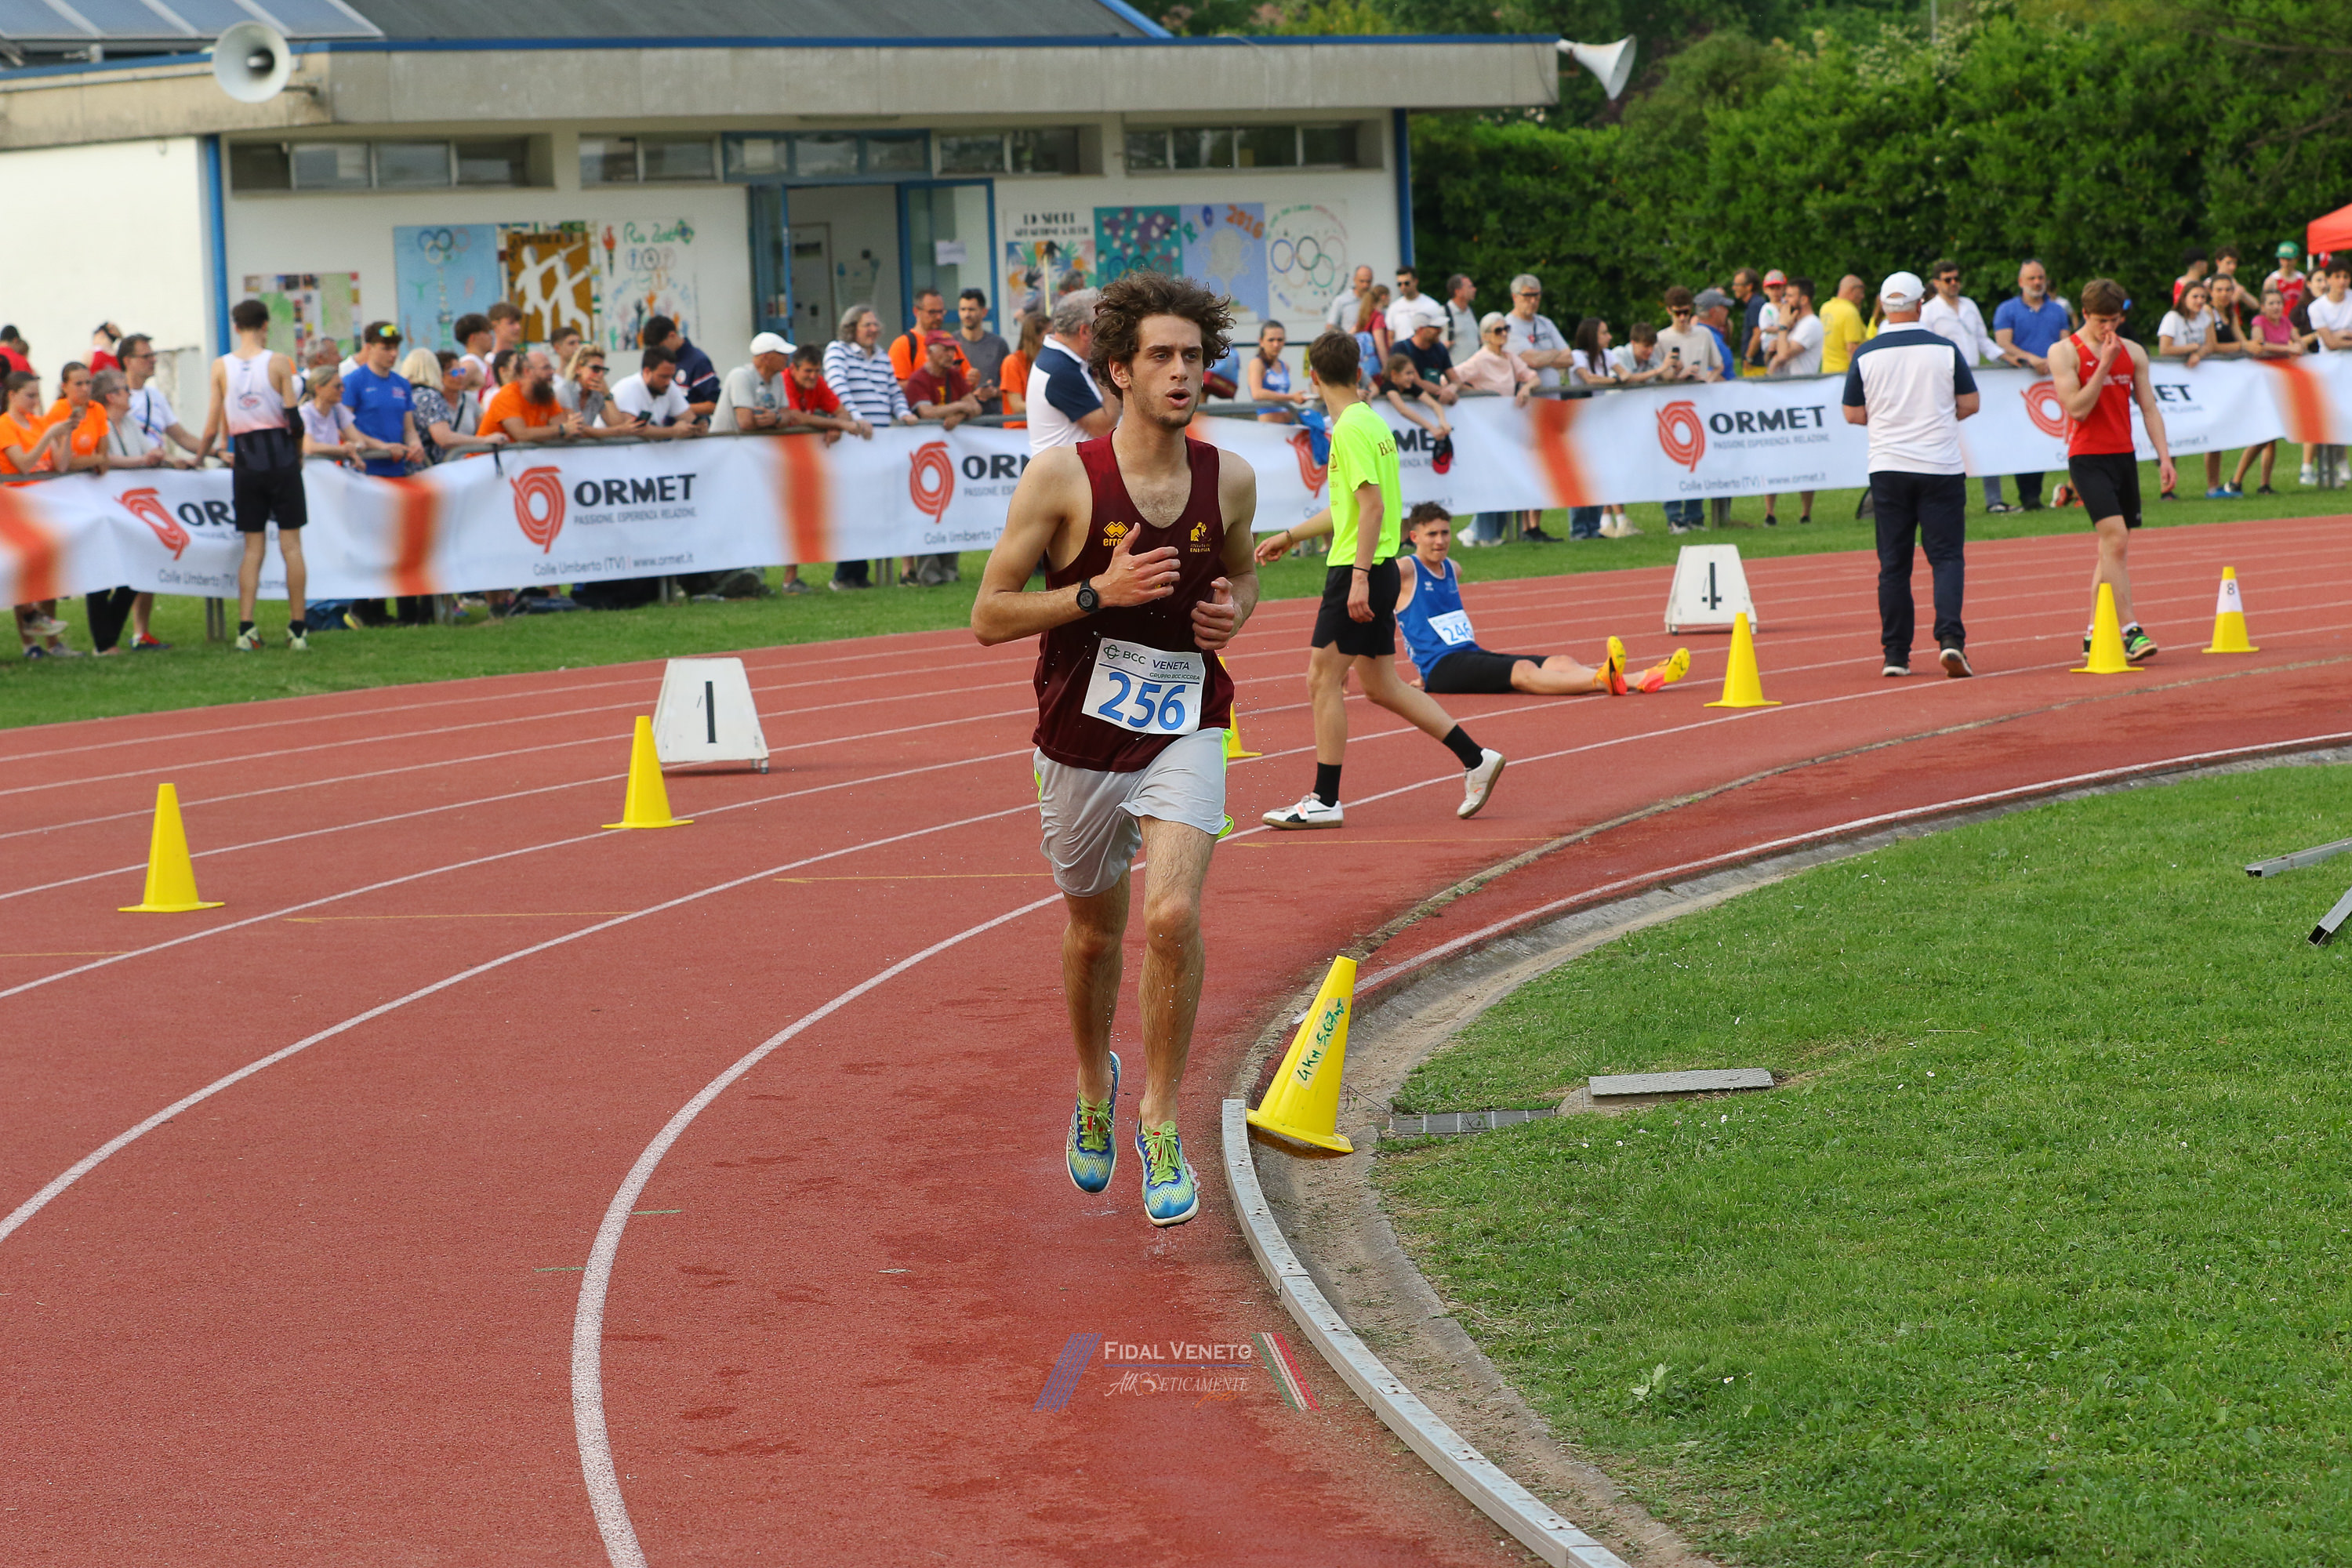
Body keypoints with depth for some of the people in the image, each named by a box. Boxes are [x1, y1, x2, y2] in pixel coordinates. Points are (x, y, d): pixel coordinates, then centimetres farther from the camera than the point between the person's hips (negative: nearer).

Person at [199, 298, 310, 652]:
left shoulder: (221, 367, 0)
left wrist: (197, 458, 18)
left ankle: (246, 628, -2)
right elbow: (294, 418, -6)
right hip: (281, 457, -2)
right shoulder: (279, 363, -5)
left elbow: (213, 427, 1)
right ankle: (297, 628, 2)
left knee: (253, 546, 6)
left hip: (246, 460, 2)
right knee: (291, 544, 3)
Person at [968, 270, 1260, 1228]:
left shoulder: (1229, 480, -2)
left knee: (1174, 915, -21)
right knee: (1093, 934, 16)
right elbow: (988, 618, -10)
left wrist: (1234, 611, -4)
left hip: (1187, 729, 1)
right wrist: (1099, 592, -22)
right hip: (1082, 732, 0)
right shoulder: (1062, 476, -12)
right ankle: (1095, 1090, 45)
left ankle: (1160, 1122, -5)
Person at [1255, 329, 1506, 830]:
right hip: (1380, 570, 9)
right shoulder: (1371, 422, 16)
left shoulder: (1352, 429, -14)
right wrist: (1289, 536, 33)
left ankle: (1324, 800, 0)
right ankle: (1476, 759, 14)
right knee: (1379, 684, 13)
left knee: (1324, 679, -3)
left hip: (1357, 571, -9)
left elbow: (1372, 505, -21)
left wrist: (1359, 576, -24)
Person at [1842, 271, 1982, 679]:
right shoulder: (1945, 349, -4)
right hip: (1941, 468, -1)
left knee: (1893, 564, 7)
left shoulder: (1865, 355, -2)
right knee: (1947, 556, 2)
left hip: (1888, 469, 1)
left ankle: (1895, 654, 6)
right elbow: (1970, 404, 2)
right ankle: (1950, 637, -17)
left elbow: (1853, 414, 4)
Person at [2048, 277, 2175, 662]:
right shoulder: (2065, 353, -5)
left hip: (2123, 456, 6)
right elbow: (2077, 409, -14)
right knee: (2115, 539, -19)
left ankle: (2095, 634, 17)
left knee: (2112, 548, 9)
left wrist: (2164, 456, 2)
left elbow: (2149, 407, 11)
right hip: (2088, 457, -6)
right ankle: (2130, 630, -22)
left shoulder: (2133, 352, 10)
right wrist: (2105, 365, -16)